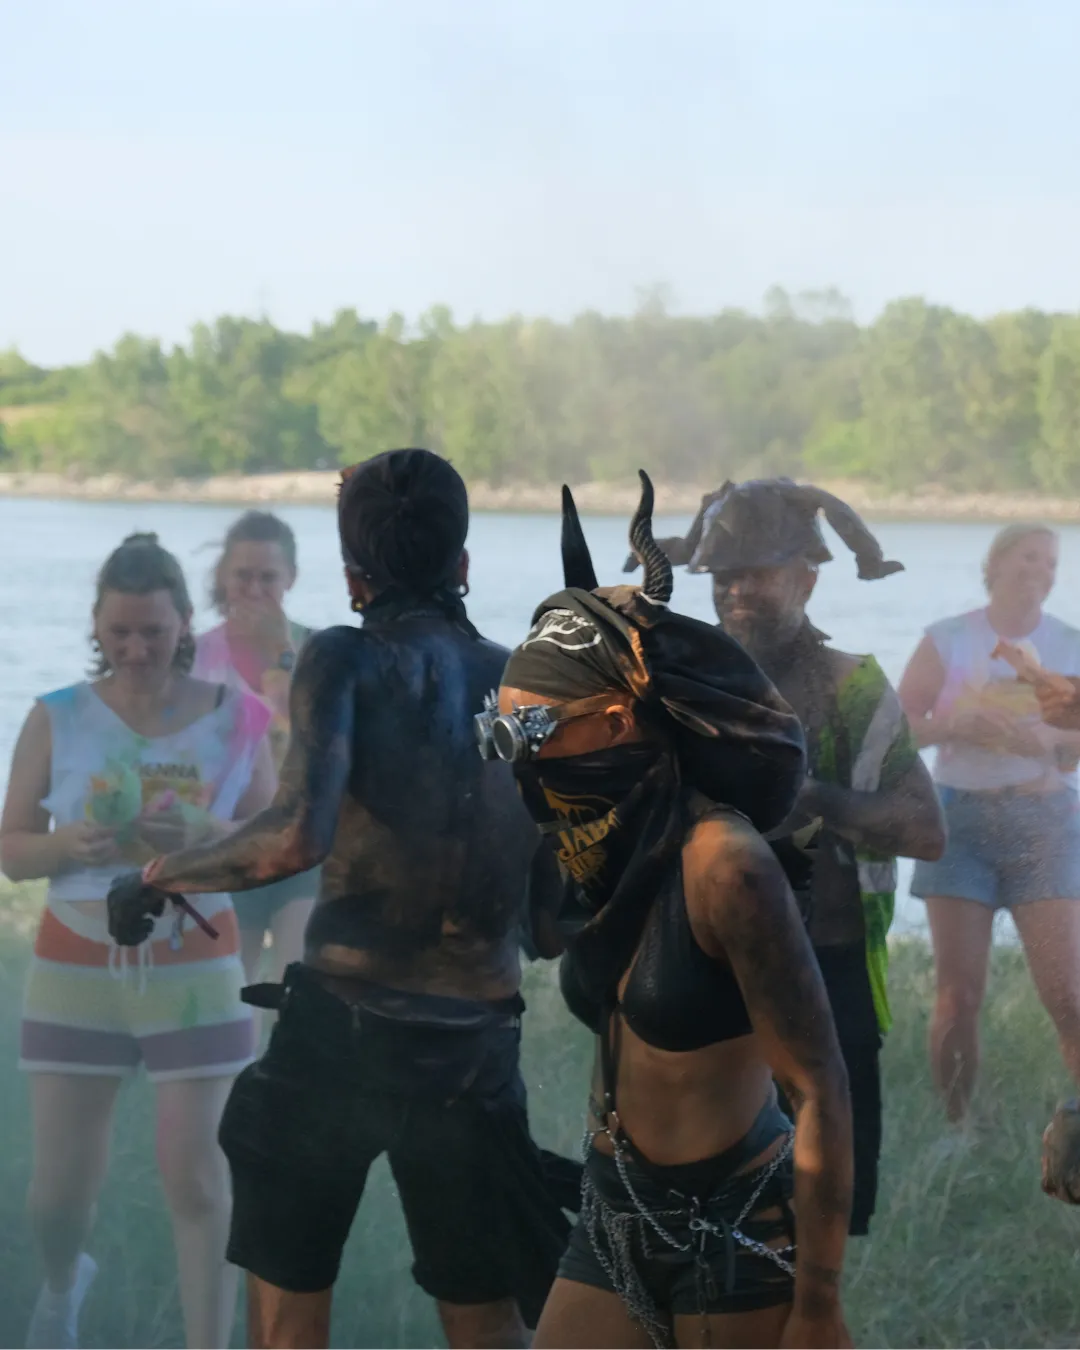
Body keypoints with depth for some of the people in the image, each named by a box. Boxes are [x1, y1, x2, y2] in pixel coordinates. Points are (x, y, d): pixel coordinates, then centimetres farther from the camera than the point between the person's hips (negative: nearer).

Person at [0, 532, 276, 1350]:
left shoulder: (234, 720, -3)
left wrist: (203, 832, -20)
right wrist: (71, 844, -22)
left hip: (194, 972, -1)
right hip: (78, 973, 1)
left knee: (198, 1181, -8)